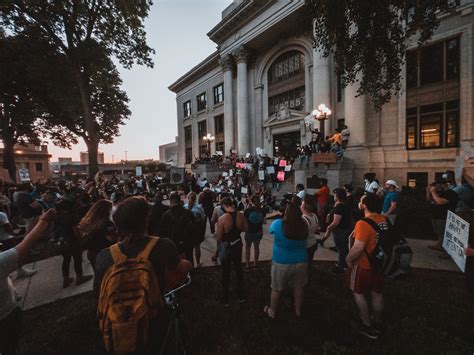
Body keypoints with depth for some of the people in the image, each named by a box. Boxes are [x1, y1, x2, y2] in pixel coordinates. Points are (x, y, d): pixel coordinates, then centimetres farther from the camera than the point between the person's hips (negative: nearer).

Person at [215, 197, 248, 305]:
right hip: (237, 245, 4)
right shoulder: (241, 216, -12)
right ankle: (241, 296, 38)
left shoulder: (222, 219, -25)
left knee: (226, 273, 15)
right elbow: (245, 229, 3)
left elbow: (218, 238, -18)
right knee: (238, 270, 22)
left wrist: (217, 233, 2)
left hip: (226, 247, -4)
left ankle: (225, 299, 32)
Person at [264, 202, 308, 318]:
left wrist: (279, 217, 11)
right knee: (299, 287, 24)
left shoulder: (278, 224, -22)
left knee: (276, 289, 17)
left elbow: (270, 230, 0)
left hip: (281, 263, -3)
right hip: (301, 261, 3)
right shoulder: (304, 225, -13)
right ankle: (298, 310, 45)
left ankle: (272, 312, 37)